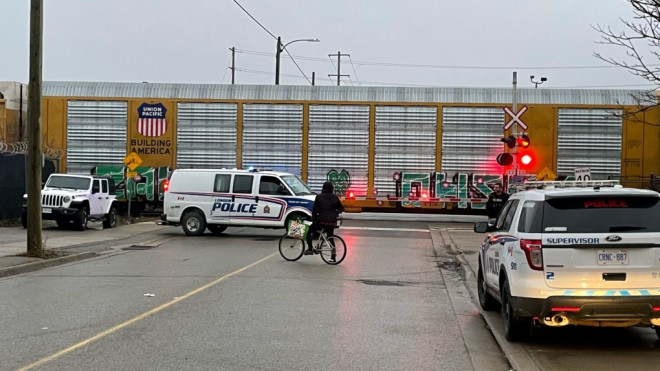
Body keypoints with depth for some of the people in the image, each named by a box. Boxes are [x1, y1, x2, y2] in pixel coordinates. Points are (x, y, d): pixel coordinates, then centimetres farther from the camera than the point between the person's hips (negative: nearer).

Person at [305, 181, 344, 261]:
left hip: (322, 220, -4)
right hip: (332, 221, 4)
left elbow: (315, 210, -4)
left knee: (309, 231, 13)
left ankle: (310, 249, 1)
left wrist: (313, 219, 9)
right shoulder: (335, 197, 5)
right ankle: (333, 257, 16)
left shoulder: (319, 197, -3)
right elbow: (341, 208, 13)